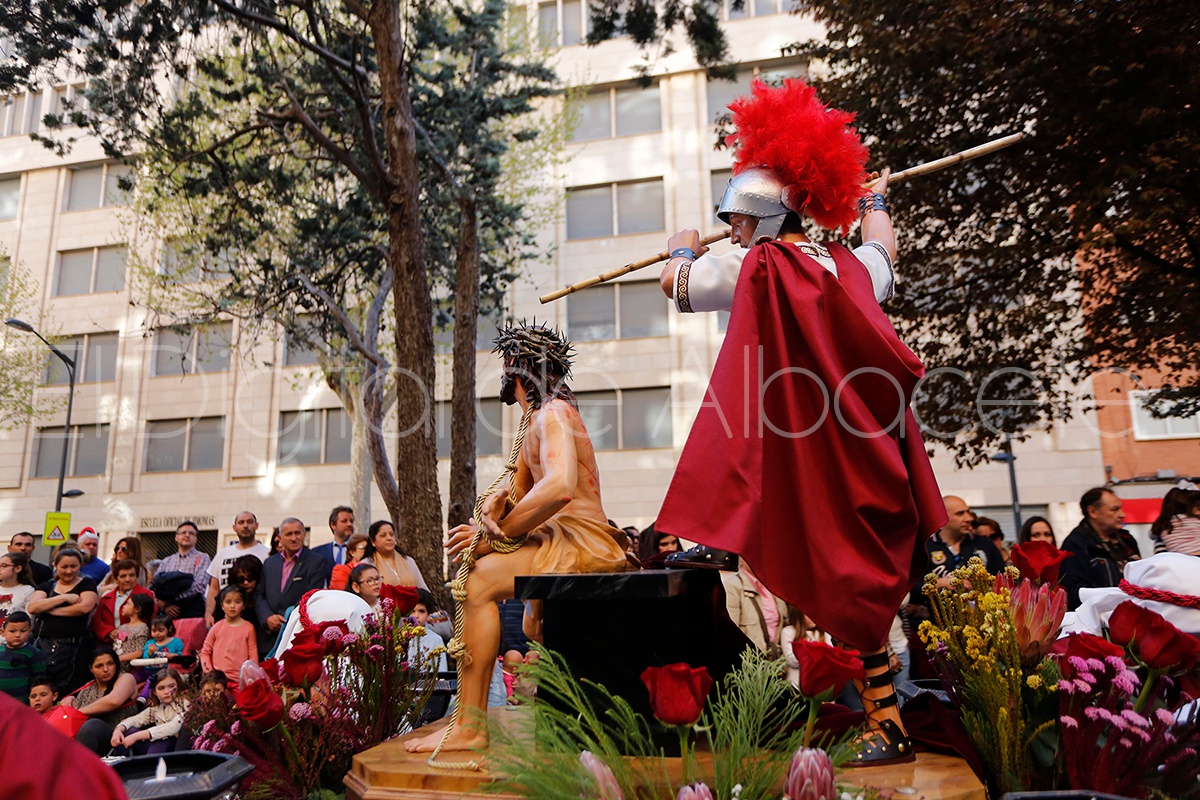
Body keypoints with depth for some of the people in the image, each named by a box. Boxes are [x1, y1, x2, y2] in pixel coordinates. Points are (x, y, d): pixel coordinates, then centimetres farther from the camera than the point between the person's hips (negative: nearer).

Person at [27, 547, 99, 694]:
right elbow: (32, 607, -2)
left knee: (67, 695, -6)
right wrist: (64, 598, -10)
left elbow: (84, 607, -13)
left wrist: (47, 608, -5)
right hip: (42, 646, 4)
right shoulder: (46, 586, 16)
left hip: (72, 648, -4)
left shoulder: (87, 584, 6)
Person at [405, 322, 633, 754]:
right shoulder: (534, 421, 19)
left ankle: (469, 727, -19)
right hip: (562, 541, 11)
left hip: (583, 544, -11)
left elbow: (559, 487, -30)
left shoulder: (553, 412, -13)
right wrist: (496, 502, -7)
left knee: (478, 578, -23)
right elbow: (521, 488, 17)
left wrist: (494, 536, -24)